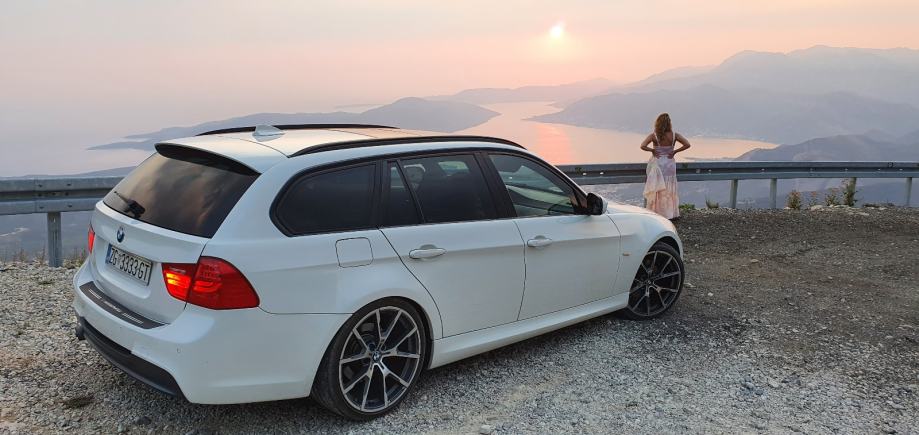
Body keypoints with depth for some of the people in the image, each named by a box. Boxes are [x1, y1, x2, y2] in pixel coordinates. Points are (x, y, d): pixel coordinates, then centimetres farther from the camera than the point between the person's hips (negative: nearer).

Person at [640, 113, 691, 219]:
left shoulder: (654, 136, -12)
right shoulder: (674, 135, -7)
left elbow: (643, 146, -23)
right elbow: (687, 145, -10)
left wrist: (652, 150, -9)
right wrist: (675, 151, -4)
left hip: (657, 164, -2)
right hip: (670, 164, 2)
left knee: (657, 190, 8)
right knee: (670, 190, 13)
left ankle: (658, 213, 11)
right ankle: (671, 213, 19)